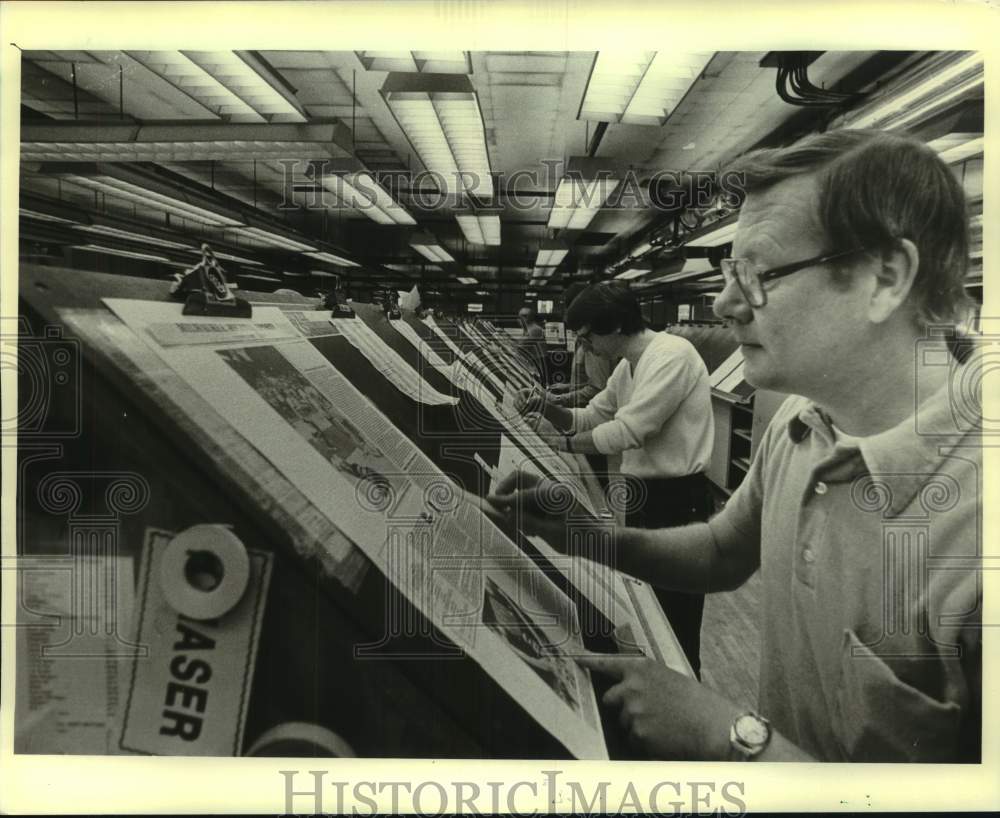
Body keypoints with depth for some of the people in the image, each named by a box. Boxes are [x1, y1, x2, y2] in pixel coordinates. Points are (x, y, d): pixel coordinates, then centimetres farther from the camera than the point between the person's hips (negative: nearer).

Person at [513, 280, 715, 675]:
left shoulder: (671, 354, -20)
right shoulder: (627, 367, 12)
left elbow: (627, 431, -24)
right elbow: (590, 418, 19)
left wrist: (564, 444, -11)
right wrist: (546, 407, 0)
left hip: (676, 501, -10)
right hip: (645, 494, 10)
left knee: (675, 623, 2)